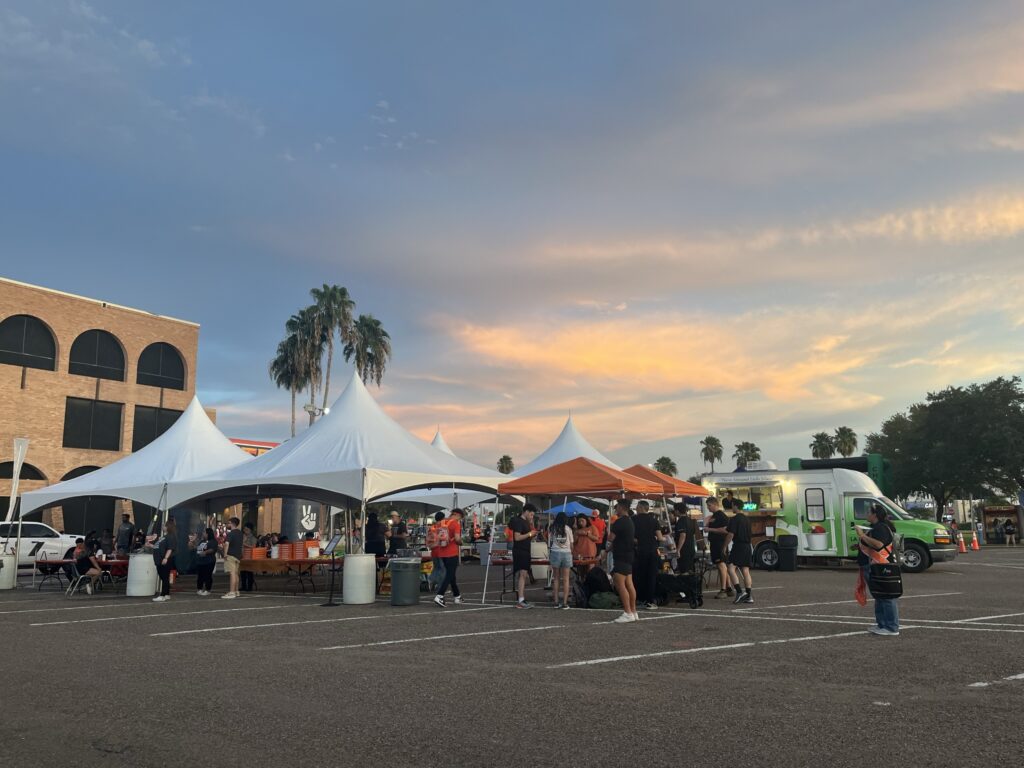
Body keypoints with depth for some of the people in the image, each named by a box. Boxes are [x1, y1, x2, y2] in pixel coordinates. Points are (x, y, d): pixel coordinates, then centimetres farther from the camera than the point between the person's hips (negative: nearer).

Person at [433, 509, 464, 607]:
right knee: (449, 575, -4)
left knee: (450, 574, 17)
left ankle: (457, 596, 27)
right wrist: (461, 543, 1)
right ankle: (439, 596, -16)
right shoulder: (456, 523, -10)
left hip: (442, 553, 7)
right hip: (452, 553, -7)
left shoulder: (443, 523, 11)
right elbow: (457, 538, -18)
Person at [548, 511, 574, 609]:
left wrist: (549, 556, 13)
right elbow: (571, 544, 7)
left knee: (556, 578, 10)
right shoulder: (568, 529, 3)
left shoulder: (552, 529, 5)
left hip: (555, 553, 1)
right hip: (566, 553, -1)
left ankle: (556, 602, 10)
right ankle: (565, 603, -1)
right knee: (565, 579, 2)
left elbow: (549, 543, 4)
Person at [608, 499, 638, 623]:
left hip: (621, 557, -10)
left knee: (620, 585, -11)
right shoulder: (630, 521, 16)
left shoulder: (619, 522, -15)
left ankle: (628, 613, -14)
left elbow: (610, 538, -17)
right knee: (629, 584, 11)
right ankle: (633, 612, 14)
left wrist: (609, 531, 4)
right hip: (629, 555, 10)